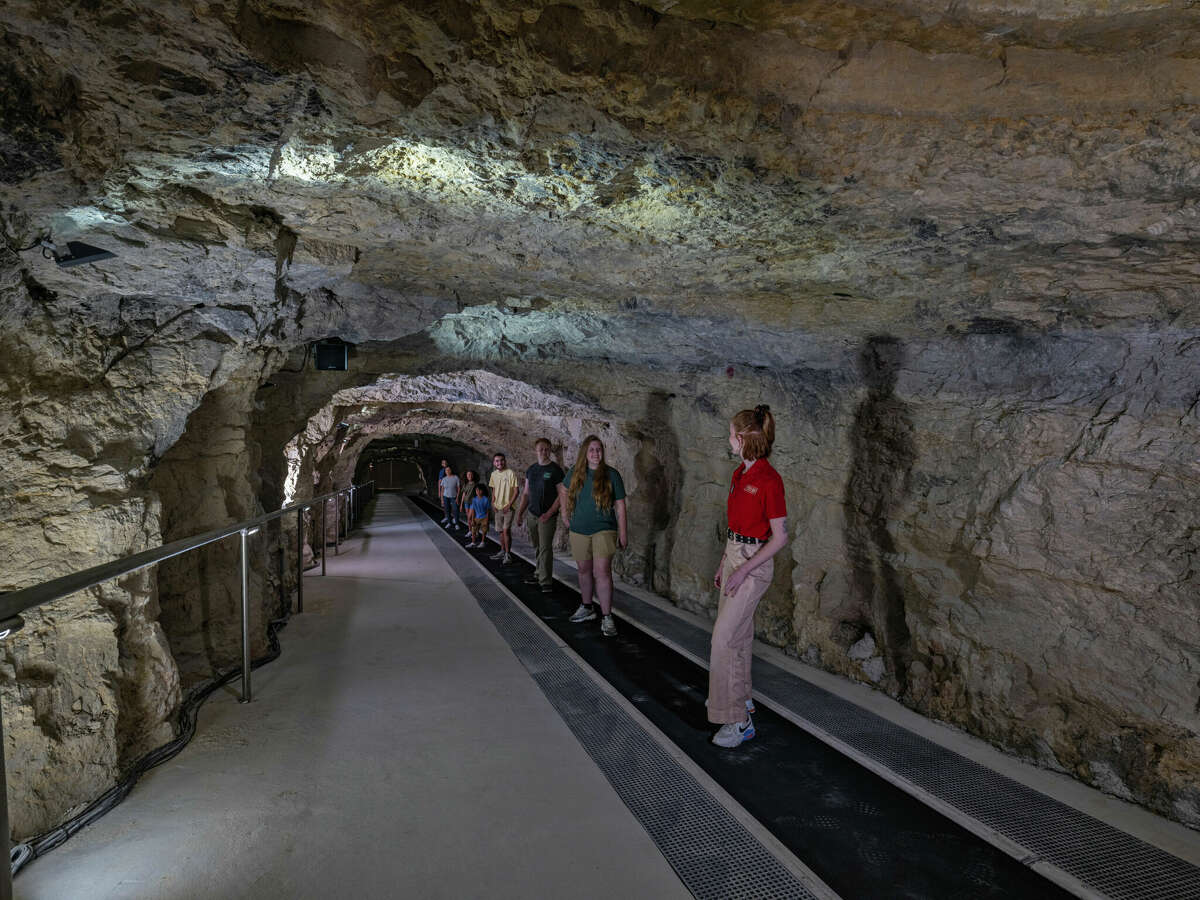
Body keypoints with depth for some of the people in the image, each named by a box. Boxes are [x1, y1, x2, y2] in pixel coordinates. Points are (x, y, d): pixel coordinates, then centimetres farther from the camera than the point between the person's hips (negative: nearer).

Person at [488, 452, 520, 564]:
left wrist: (509, 505, -16)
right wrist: (493, 503, 5)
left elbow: (516, 491, -10)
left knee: (506, 530, -12)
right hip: (498, 508, 6)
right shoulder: (494, 474, 7)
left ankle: (508, 554, -4)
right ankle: (502, 551, 27)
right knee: (500, 531, 13)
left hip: (508, 507, -6)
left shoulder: (510, 473, -11)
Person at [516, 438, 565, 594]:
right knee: (537, 547, 12)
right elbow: (526, 493, 17)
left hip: (547, 517, -5)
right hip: (532, 515, 5)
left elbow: (561, 495, -9)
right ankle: (539, 574, 24)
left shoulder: (555, 469, -7)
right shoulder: (531, 469, 11)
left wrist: (549, 513, -16)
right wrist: (520, 511, 8)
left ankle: (546, 581, -5)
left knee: (545, 548, -7)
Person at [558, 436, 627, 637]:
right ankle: (587, 608, 33)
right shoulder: (575, 472, 4)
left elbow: (620, 505, -2)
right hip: (579, 530, 4)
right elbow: (563, 490, 24)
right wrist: (565, 513, 15)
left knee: (602, 572, -13)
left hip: (603, 530, -4)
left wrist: (623, 532, -5)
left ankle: (607, 618, -9)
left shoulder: (611, 474, -5)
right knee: (584, 570, 15)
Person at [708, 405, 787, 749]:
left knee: (724, 638, -8)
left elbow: (780, 537, -18)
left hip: (754, 563, -9)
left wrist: (743, 570, -20)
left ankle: (739, 720, 0)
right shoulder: (739, 474, 7)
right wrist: (724, 563, 17)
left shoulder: (768, 479, -20)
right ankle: (740, 695, 34)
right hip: (734, 555, 9)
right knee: (739, 633, 18)